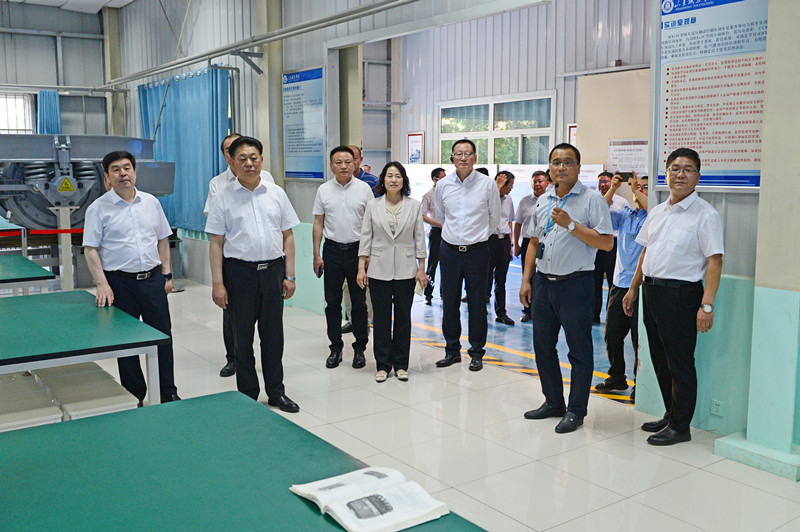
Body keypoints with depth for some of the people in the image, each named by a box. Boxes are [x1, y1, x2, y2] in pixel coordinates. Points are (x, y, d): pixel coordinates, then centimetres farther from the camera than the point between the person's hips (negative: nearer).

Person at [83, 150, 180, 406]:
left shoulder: (151, 202, 9)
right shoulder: (98, 208, -3)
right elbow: (90, 249, -4)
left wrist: (166, 274, 10)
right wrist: (102, 285, -13)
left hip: (152, 278, 3)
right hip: (120, 283, -3)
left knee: (162, 336, 6)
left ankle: (168, 393, 20)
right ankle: (134, 397, 20)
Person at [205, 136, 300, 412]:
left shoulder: (276, 193, 7)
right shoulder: (223, 197, 0)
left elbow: (287, 236, 9)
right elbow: (216, 243, -2)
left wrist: (289, 275, 3)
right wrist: (217, 283, -8)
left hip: (273, 270, 2)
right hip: (239, 272, -2)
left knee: (273, 335, 10)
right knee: (242, 337, 7)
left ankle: (276, 392, 23)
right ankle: (247, 396, 20)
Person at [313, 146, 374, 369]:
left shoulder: (364, 188, 0)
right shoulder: (324, 190, 4)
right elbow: (318, 223, 7)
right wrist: (316, 255, 3)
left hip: (357, 250, -1)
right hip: (332, 250, 2)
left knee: (359, 303, 5)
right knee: (332, 303, 6)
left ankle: (360, 348, 16)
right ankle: (335, 348, 18)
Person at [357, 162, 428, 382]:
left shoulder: (414, 206, 4)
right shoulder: (373, 205, 3)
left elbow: (419, 238, 5)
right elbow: (365, 237, 4)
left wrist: (421, 269, 1)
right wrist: (361, 267, -2)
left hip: (406, 270, 0)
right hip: (379, 269, 0)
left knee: (403, 317, 6)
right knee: (381, 318, 4)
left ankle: (401, 364, 18)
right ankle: (383, 365, 14)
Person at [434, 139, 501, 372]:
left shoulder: (488, 184, -4)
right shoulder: (443, 185, 3)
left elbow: (494, 219, 7)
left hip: (477, 250, -2)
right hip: (449, 249, 3)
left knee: (477, 303, 3)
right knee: (449, 302, 7)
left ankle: (477, 353, 16)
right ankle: (452, 350, 21)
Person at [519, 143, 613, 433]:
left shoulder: (592, 199, -7)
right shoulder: (543, 201, 12)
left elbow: (607, 242, -15)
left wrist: (571, 224, -19)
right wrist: (526, 280, 10)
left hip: (575, 283, -6)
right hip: (544, 281, 7)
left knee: (579, 349, 2)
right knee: (542, 344, 13)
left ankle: (576, 410, 14)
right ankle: (553, 402, 28)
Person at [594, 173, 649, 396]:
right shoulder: (625, 214, 14)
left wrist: (636, 190, -15)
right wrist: (613, 188, -6)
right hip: (619, 283, 5)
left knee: (639, 339, -1)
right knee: (612, 334, 10)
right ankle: (617, 377, 26)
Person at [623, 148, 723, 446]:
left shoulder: (705, 215, -10)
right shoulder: (657, 212, 13)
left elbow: (714, 261, -14)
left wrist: (707, 305, -20)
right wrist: (633, 289, 18)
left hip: (680, 294, -7)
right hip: (651, 290, 8)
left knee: (680, 363, 0)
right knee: (660, 360, 15)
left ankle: (680, 426, 12)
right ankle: (671, 415, 30)